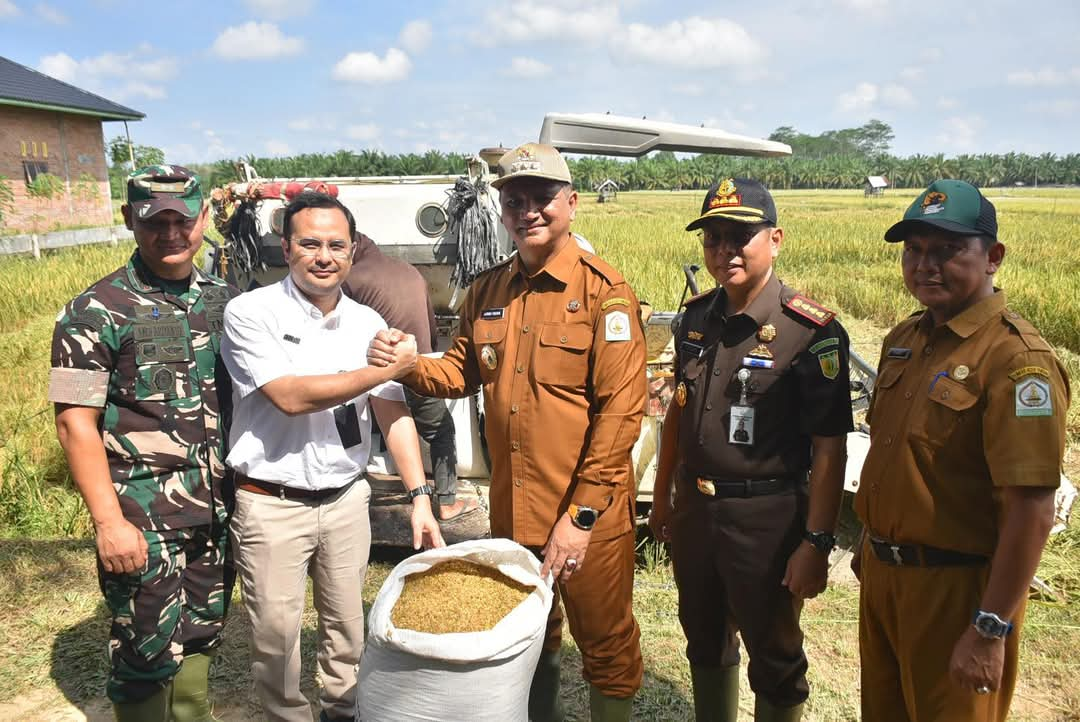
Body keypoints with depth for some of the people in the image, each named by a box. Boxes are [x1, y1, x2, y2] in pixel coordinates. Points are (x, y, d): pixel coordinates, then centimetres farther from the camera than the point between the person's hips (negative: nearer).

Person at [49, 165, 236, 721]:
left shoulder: (225, 300, 6)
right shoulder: (97, 311, -9)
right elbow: (75, 423, -11)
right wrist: (108, 522, -16)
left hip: (217, 509, 5)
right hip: (142, 516, -5)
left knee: (200, 638, 17)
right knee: (148, 652, 6)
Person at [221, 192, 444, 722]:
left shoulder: (367, 323, 2)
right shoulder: (251, 314, -11)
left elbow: (392, 412, 0)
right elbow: (291, 396, -21)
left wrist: (419, 496, -7)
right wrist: (382, 370, -19)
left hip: (346, 499, 4)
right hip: (271, 505, -3)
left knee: (348, 624, 16)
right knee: (276, 637, 8)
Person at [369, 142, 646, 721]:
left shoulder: (603, 291, -13)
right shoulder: (486, 292, 4)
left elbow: (621, 410, -17)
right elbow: (462, 372, 12)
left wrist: (581, 515, -20)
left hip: (589, 514, -5)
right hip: (511, 510, 6)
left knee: (606, 645, 13)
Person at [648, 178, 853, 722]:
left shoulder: (812, 331, -16)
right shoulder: (696, 317, 2)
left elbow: (829, 449, -16)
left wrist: (816, 543, -18)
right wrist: (662, 495, 14)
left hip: (767, 518, -5)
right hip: (694, 509, 6)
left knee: (774, 656, 14)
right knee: (704, 641, 23)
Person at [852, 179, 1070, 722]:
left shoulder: (1016, 358, -20)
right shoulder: (903, 340, 5)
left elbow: (1032, 511, -23)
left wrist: (991, 629, -22)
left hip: (954, 588, -7)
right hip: (882, 573, 8)